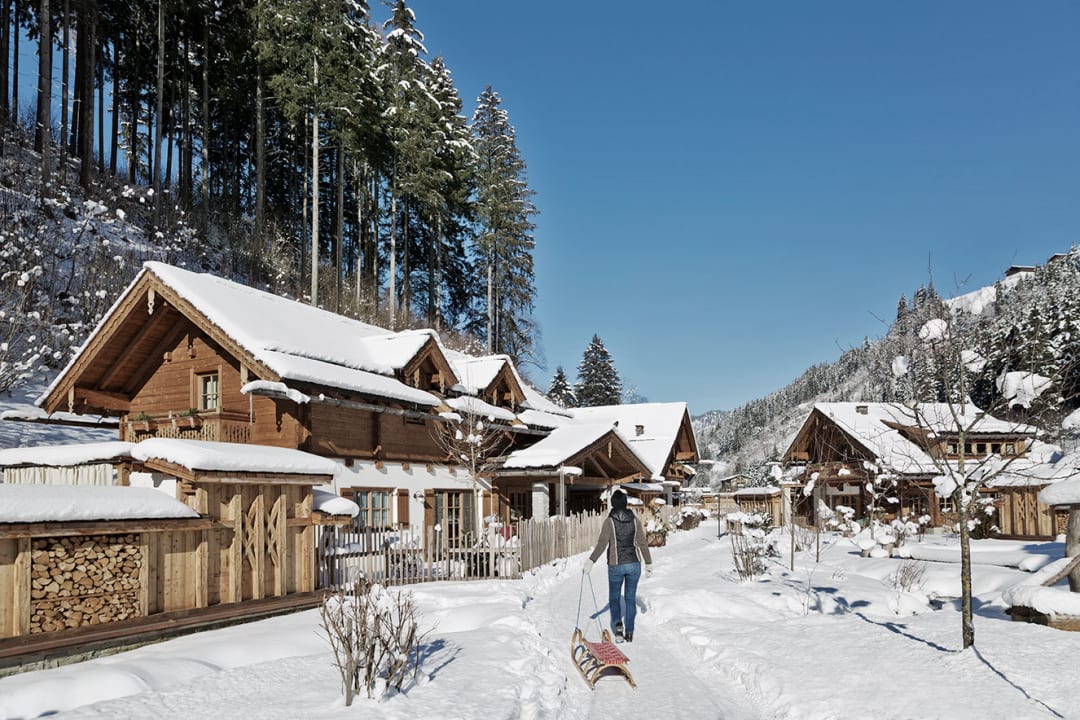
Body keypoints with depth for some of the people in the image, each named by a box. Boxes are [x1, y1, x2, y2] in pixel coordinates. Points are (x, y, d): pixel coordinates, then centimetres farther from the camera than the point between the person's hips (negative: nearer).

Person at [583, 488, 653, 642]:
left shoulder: (609, 521, -10)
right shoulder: (634, 520, -1)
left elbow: (602, 544, -17)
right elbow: (642, 543, 2)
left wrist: (591, 561, -16)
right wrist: (648, 563, 10)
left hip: (616, 566, -2)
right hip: (634, 564, 2)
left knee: (614, 597, 13)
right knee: (630, 598, 12)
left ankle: (617, 623, -9)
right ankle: (629, 632, 11)